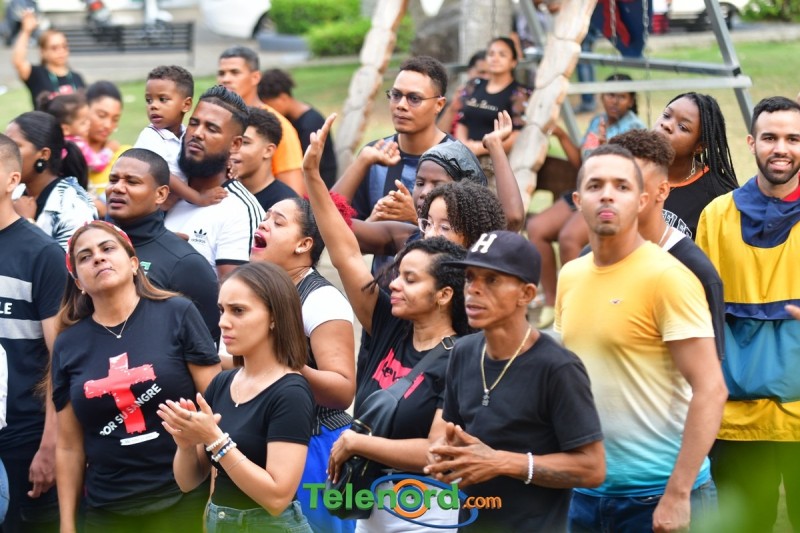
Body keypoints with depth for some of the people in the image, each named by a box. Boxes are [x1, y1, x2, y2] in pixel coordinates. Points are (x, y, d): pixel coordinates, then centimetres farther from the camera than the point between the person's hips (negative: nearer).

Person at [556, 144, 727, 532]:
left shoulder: (667, 277, -12)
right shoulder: (569, 277, 8)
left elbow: (710, 389, -16)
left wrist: (678, 494, -20)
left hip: (657, 495, -6)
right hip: (585, 491, 6)